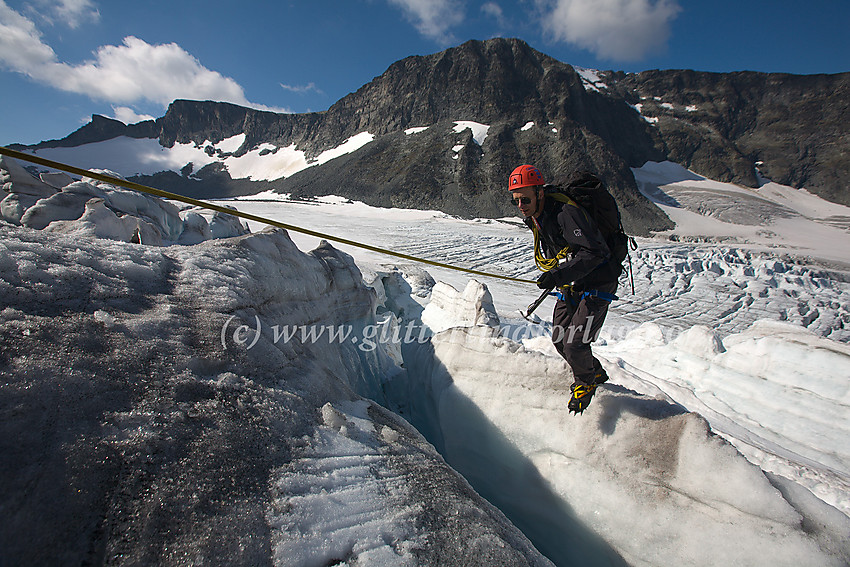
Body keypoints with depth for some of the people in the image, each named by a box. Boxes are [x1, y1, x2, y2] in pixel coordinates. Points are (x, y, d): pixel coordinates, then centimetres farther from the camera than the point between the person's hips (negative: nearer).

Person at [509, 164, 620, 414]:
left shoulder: (565, 213, -27)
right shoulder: (534, 218, 2)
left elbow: (594, 253, -33)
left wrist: (559, 275, -40)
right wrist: (556, 279, 20)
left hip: (596, 284, -8)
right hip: (570, 287, 9)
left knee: (574, 344, -12)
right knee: (559, 339, 9)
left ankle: (586, 383, 20)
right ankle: (596, 373, 36)